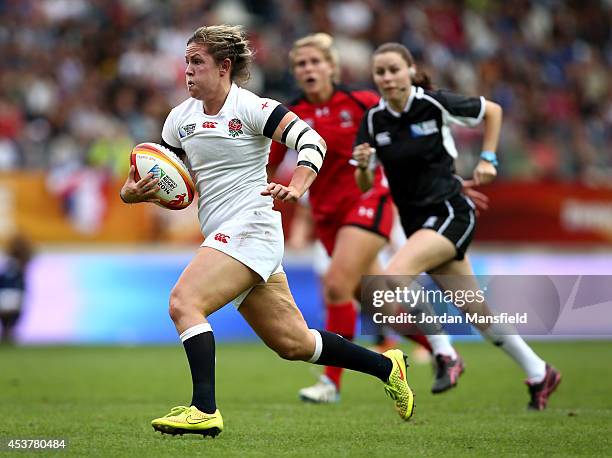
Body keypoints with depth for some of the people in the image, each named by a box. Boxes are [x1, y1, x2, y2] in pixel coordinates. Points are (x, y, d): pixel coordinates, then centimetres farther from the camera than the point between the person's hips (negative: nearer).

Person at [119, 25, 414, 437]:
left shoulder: (251, 108, -8)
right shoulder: (181, 117, 12)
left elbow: (312, 142, -16)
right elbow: (163, 183, 16)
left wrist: (295, 188, -33)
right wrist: (133, 192, -7)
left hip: (250, 229, -8)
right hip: (225, 237, 8)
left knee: (184, 302, -24)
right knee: (294, 344, 11)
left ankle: (204, 410, -29)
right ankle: (386, 366, 27)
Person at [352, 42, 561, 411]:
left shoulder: (435, 104, -11)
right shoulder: (373, 121, 1)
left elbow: (493, 111, 5)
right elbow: (365, 186, 4)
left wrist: (488, 159, -2)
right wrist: (362, 166, -16)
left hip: (450, 213, -5)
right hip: (417, 223, 5)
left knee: (396, 274, -28)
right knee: (477, 311, 10)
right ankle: (539, 373, 25)